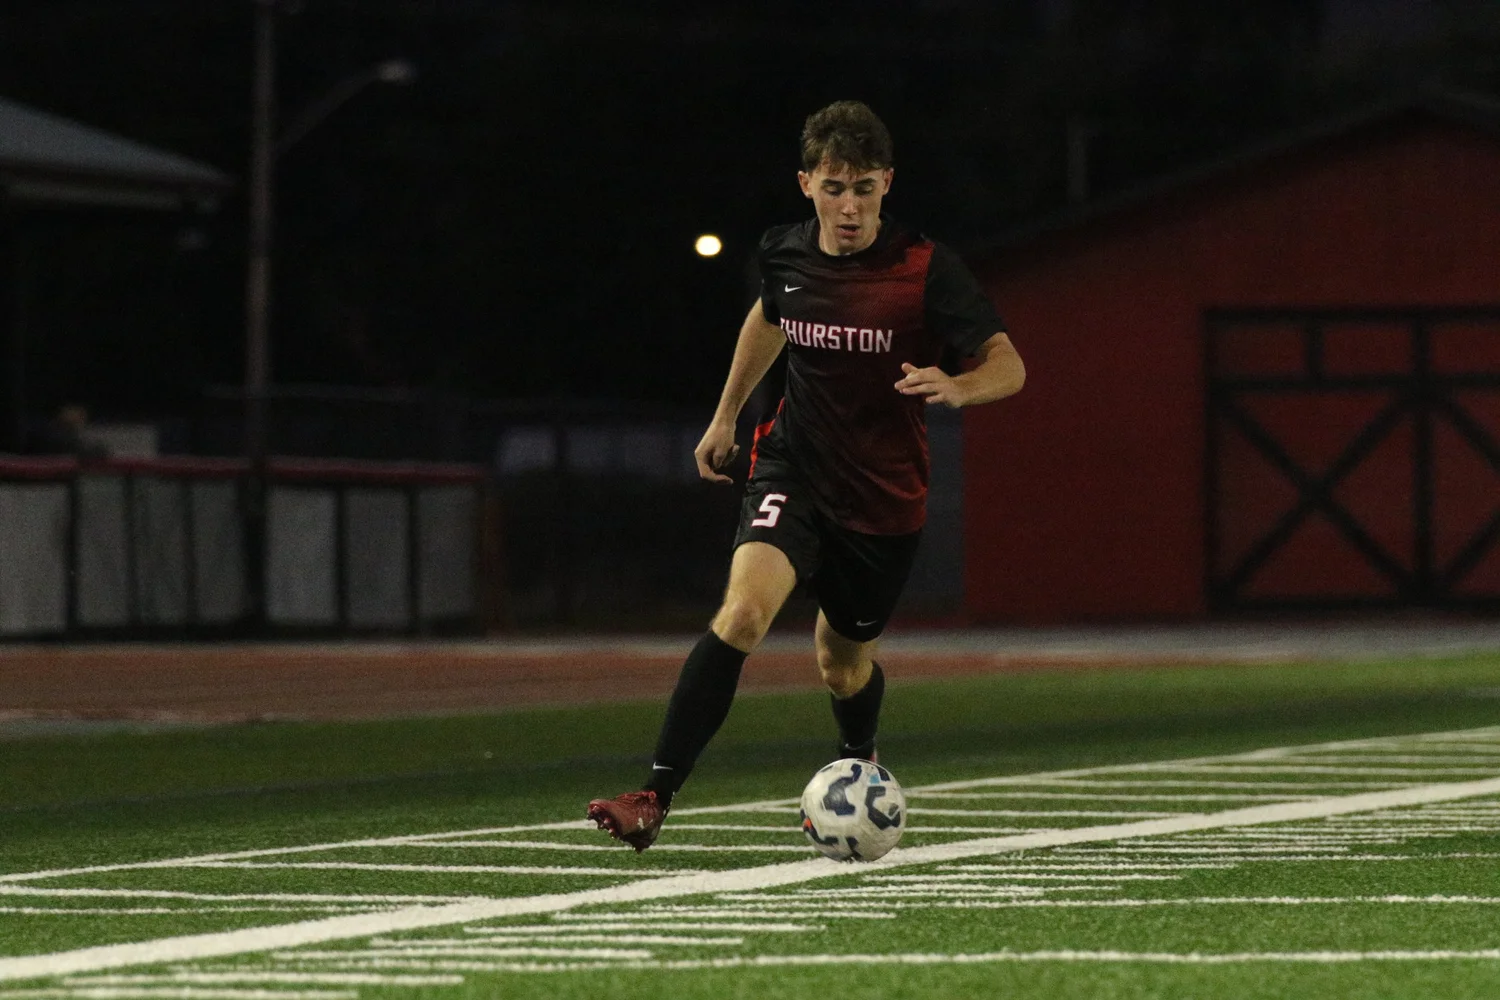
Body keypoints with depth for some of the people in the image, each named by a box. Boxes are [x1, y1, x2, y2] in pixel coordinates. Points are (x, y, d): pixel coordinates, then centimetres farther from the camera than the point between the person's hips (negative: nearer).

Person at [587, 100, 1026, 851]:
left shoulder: (925, 269, -16)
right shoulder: (783, 254, -5)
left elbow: (1008, 366, -16)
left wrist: (957, 387, -38)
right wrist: (725, 415, 26)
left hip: (885, 499, -1)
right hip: (795, 468, 1)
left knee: (842, 663, 15)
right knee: (743, 610, -25)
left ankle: (858, 765, 52)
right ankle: (656, 796, -26)